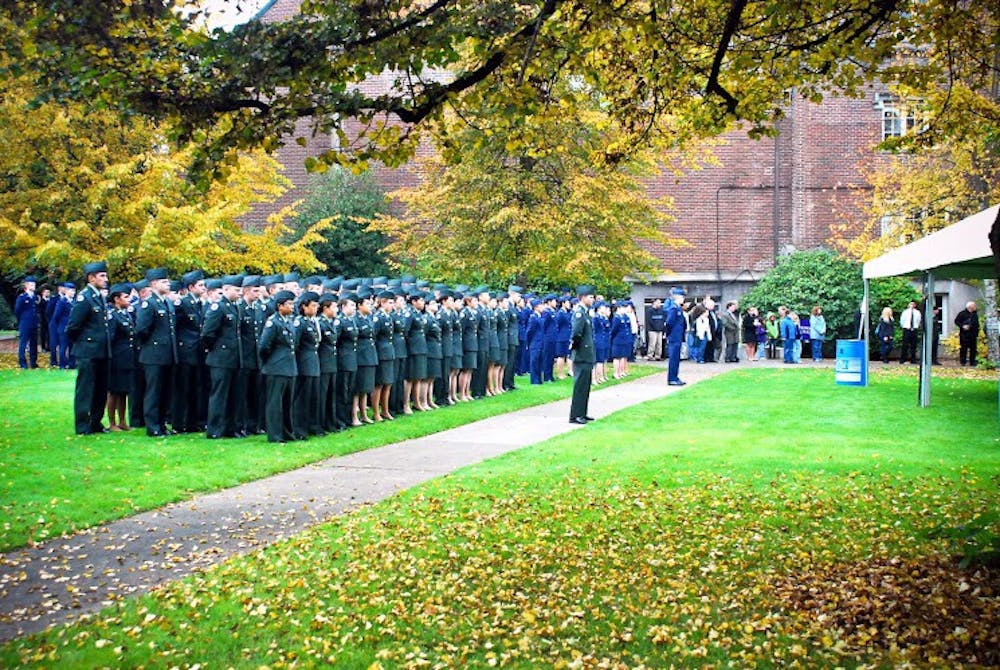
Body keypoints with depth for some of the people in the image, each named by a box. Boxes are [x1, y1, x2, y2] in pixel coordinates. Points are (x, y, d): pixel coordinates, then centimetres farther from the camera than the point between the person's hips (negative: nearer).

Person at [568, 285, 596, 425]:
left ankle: (582, 413, 23)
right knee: (580, 386, -4)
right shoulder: (579, 313, -17)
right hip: (582, 356, -10)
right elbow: (576, 333, -28)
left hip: (587, 357, 10)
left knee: (585, 387, 15)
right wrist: (573, 345, -13)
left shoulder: (585, 312, 13)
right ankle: (575, 415, 1)